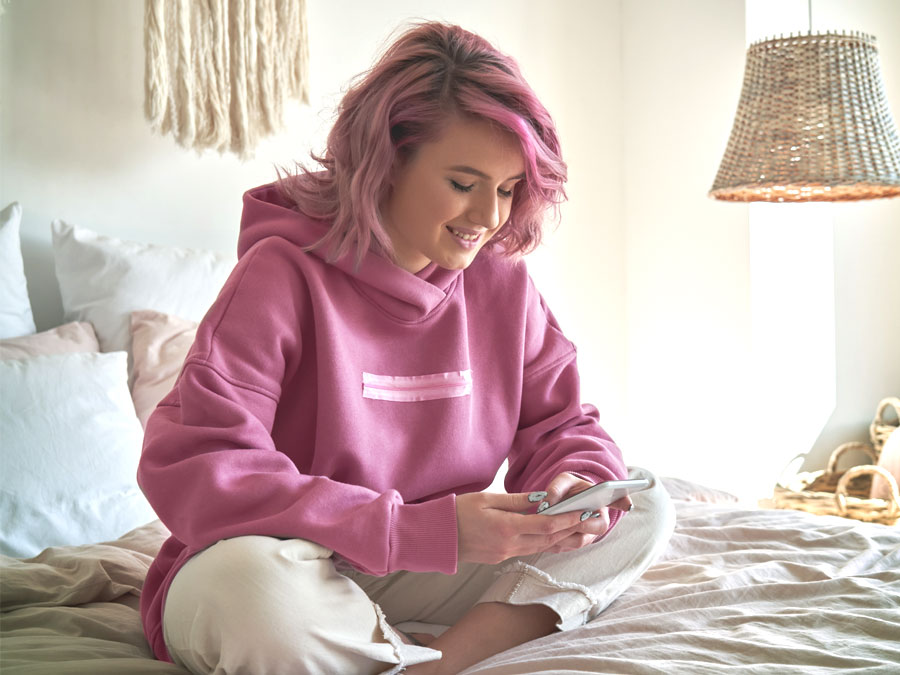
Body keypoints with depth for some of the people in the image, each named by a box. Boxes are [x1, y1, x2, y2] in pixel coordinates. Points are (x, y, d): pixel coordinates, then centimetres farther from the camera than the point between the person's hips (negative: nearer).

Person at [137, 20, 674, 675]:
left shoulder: (503, 283, 0)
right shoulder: (283, 274, -17)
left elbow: (561, 424, 7)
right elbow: (189, 468, -26)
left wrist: (576, 485, -20)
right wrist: (424, 531, -32)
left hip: (421, 579, 5)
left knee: (644, 511, -7)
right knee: (248, 578, -40)